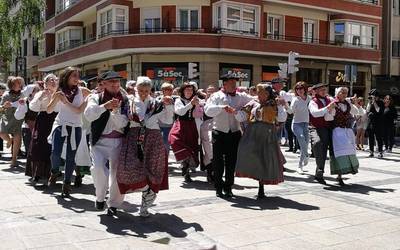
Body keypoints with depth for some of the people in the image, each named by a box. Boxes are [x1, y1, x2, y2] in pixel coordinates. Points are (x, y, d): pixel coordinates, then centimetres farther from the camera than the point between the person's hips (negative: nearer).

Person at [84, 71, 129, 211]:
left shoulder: (124, 101, 6)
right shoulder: (96, 98, 4)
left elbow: (123, 123, -3)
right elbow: (88, 115, -14)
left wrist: (116, 110, -20)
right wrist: (105, 106, -25)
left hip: (119, 142, 2)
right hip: (100, 141, -2)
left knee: (117, 173, 4)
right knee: (98, 168, -21)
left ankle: (114, 204, 24)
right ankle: (100, 197, 5)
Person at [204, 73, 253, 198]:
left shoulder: (240, 96, 10)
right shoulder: (216, 96, 2)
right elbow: (208, 110, -12)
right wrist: (223, 107, -22)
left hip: (234, 134, 3)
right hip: (219, 133, -2)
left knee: (231, 162, 7)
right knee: (218, 162, 4)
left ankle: (228, 187, 19)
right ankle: (218, 187, 15)